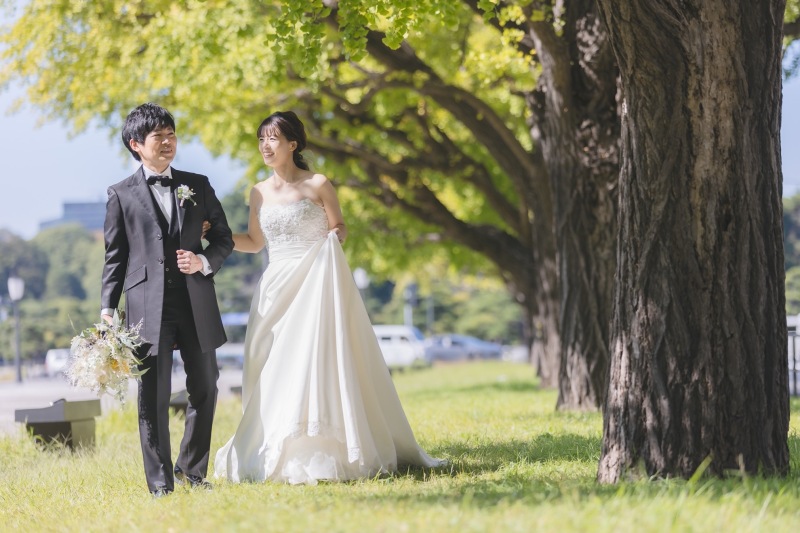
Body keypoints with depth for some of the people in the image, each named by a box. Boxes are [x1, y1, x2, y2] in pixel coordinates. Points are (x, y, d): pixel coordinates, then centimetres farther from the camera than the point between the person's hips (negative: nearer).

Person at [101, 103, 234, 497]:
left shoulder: (198, 185, 13)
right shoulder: (121, 195, 6)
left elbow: (223, 238, 15)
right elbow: (115, 256, 5)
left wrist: (204, 262, -6)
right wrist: (108, 308, -2)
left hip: (196, 303, 3)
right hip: (148, 306, -3)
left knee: (204, 388, 9)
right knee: (153, 396, -2)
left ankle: (192, 469, 25)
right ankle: (160, 481, 5)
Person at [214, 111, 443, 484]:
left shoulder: (318, 185, -1)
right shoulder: (259, 193, 11)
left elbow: (339, 228, 4)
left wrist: (334, 238, -19)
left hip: (316, 286, -4)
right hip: (277, 289, 4)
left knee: (320, 365, -8)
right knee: (275, 375, -1)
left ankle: (327, 455, -4)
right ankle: (279, 457, 3)